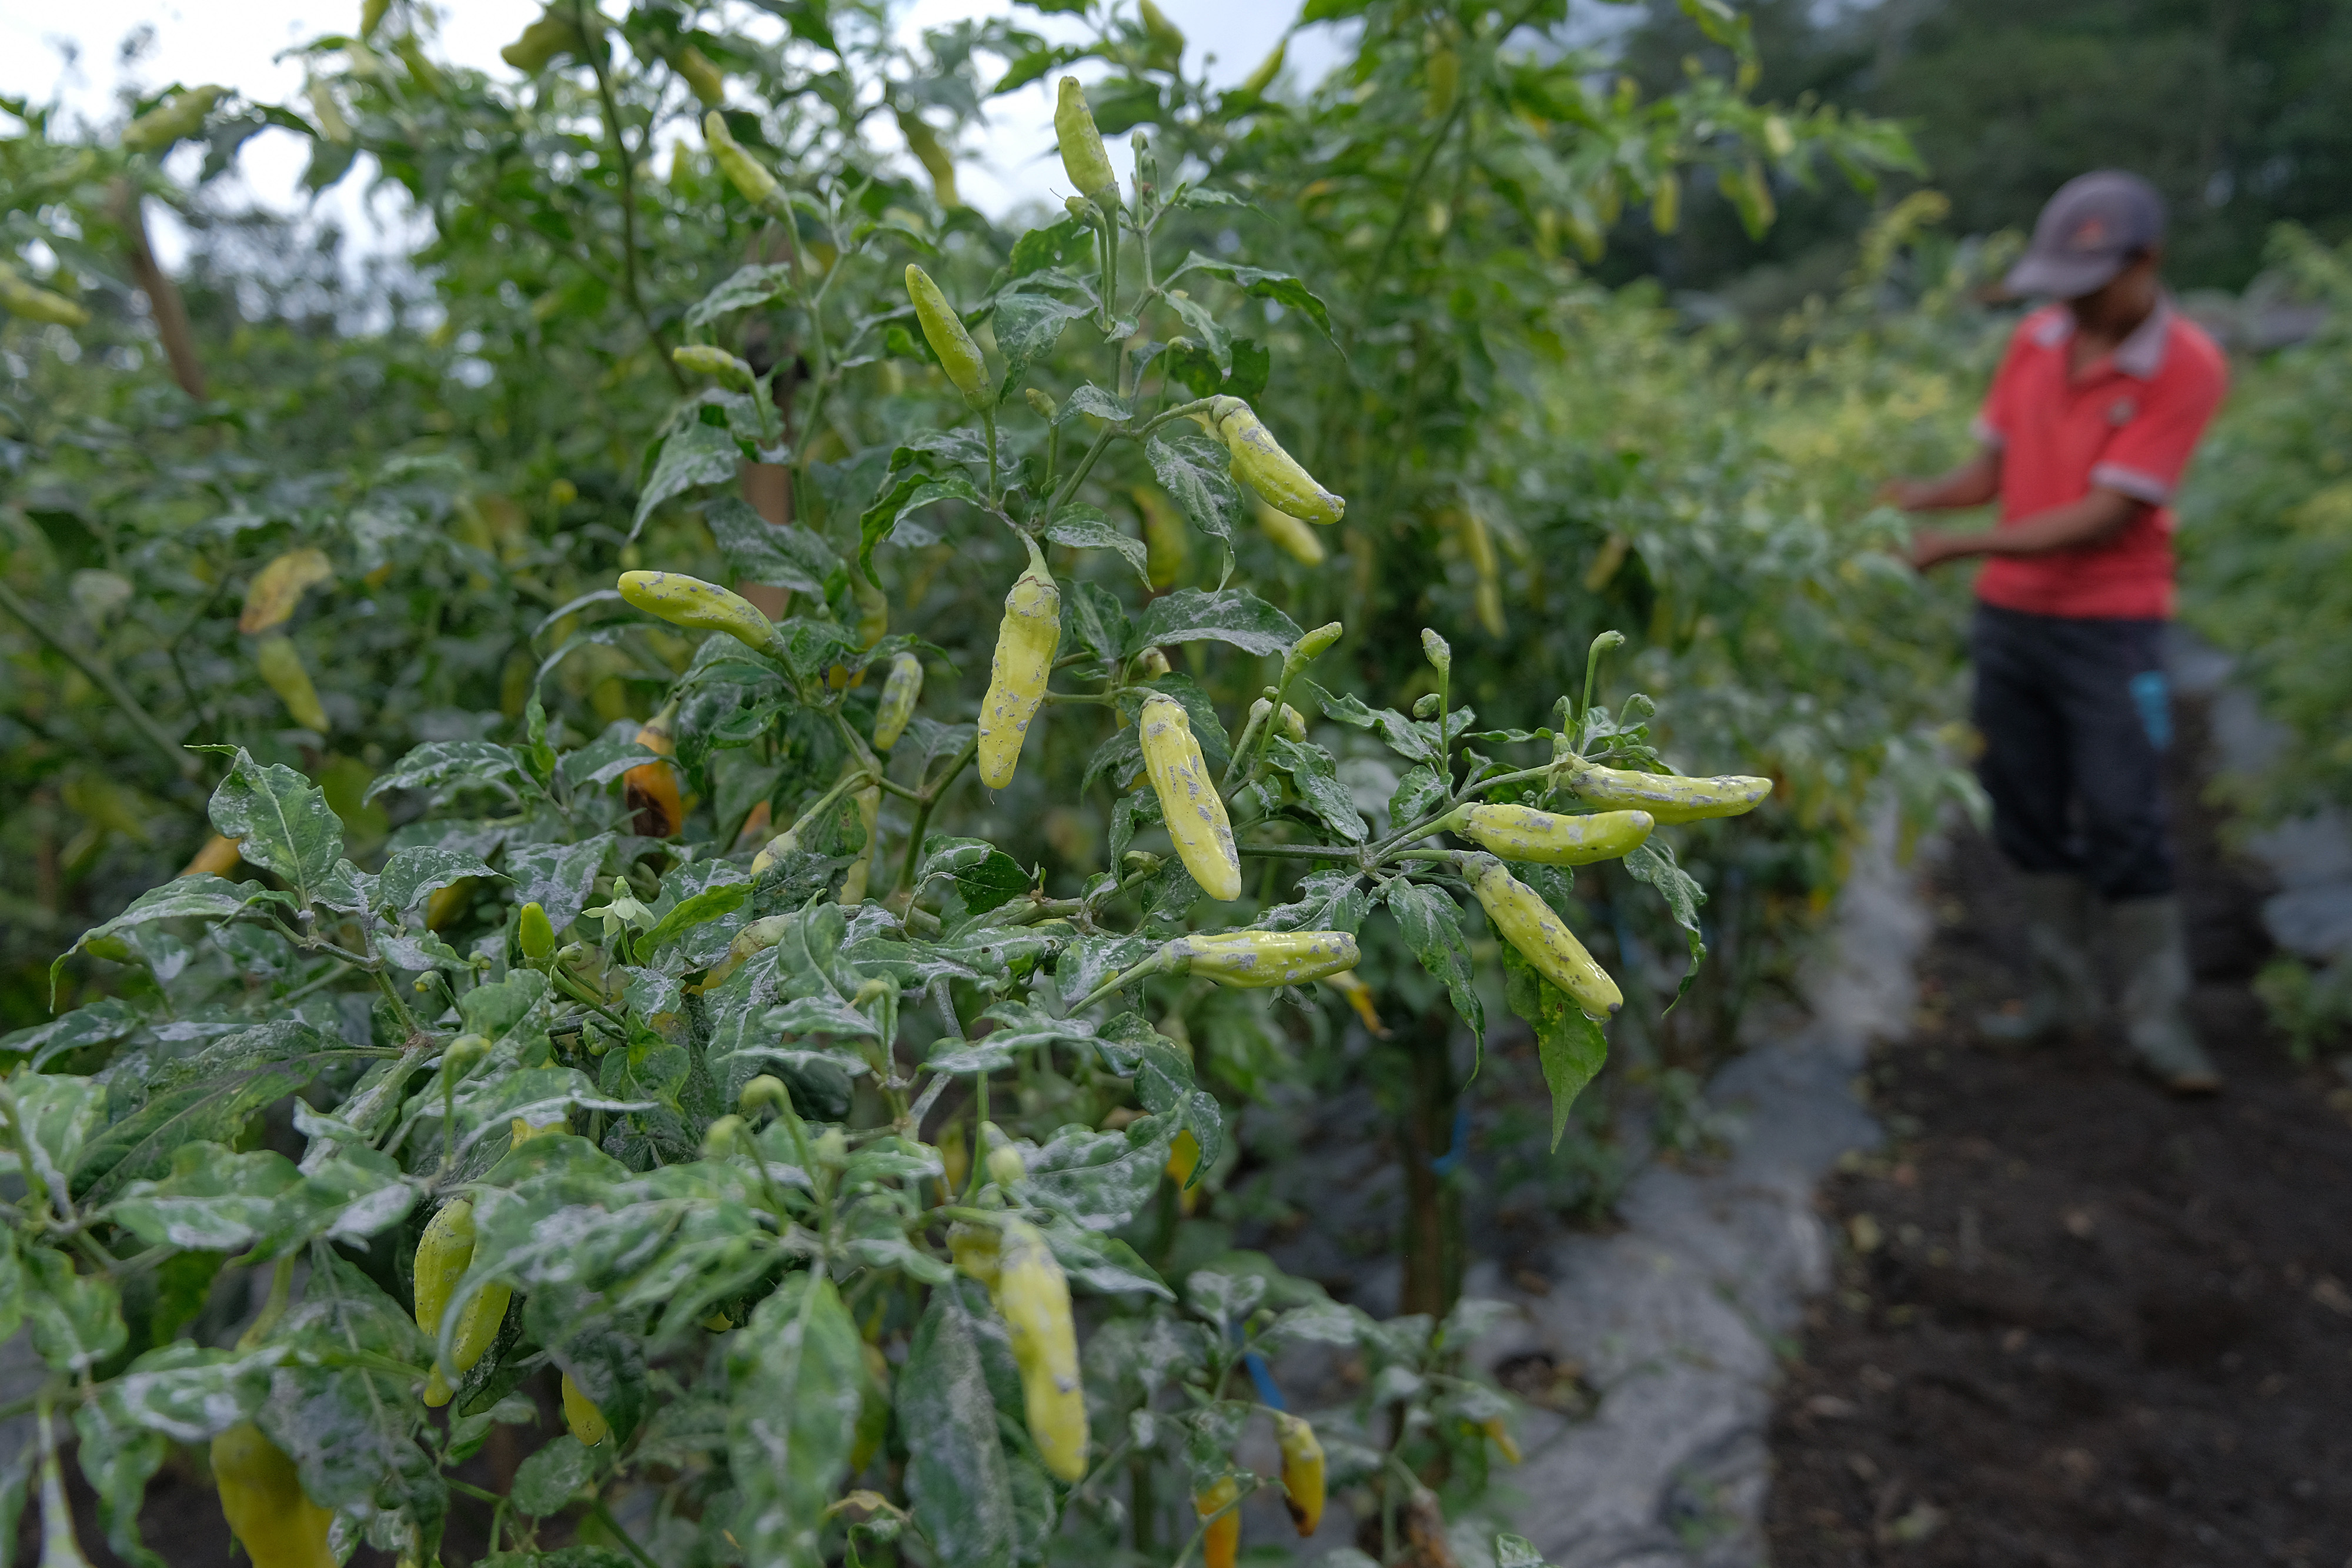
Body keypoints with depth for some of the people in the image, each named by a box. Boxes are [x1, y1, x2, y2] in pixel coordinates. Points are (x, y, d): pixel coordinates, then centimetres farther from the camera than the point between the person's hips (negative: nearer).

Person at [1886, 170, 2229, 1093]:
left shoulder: (2185, 368, -11)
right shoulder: (2036, 340, 5)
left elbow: (2105, 517, -18)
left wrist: (1959, 547, -23)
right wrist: (1903, 499, -11)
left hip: (2111, 627, -5)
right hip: (2008, 615, 5)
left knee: (2123, 825, -3)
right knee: (2029, 817, 9)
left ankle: (2158, 1024, 10)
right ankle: (2063, 994, 21)